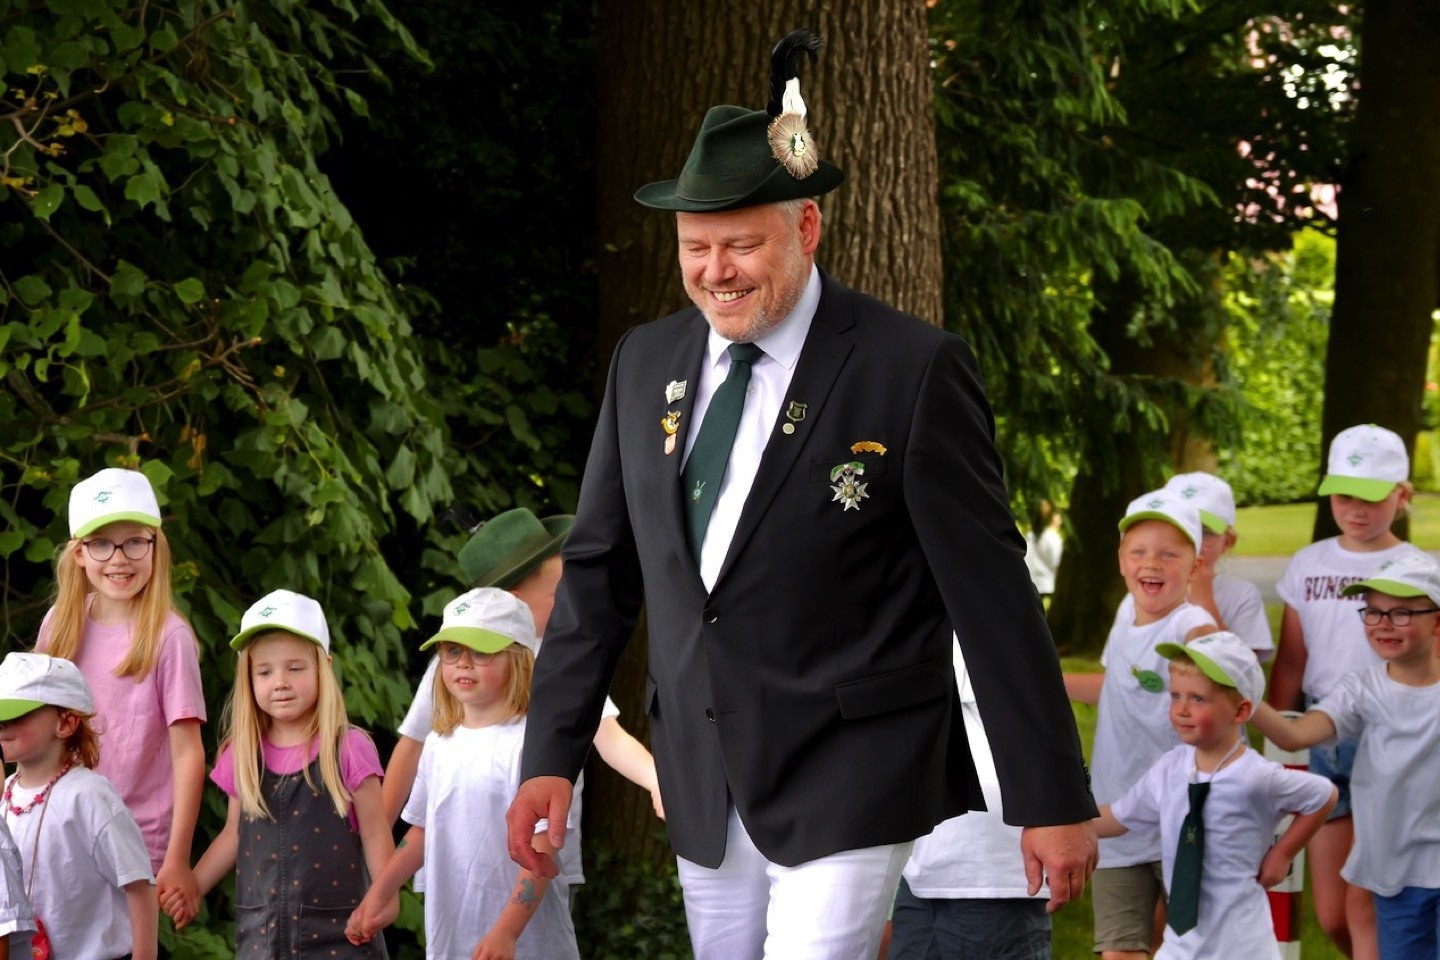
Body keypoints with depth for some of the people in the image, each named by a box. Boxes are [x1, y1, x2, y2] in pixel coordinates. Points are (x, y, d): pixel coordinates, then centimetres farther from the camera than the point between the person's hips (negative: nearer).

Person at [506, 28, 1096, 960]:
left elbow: (991, 591, -9)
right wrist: (552, 757, 6)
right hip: (703, 780, 6)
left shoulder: (913, 369, -10)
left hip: (848, 780, -6)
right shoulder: (646, 362, 7)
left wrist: (1053, 800, -8)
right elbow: (599, 569, 12)